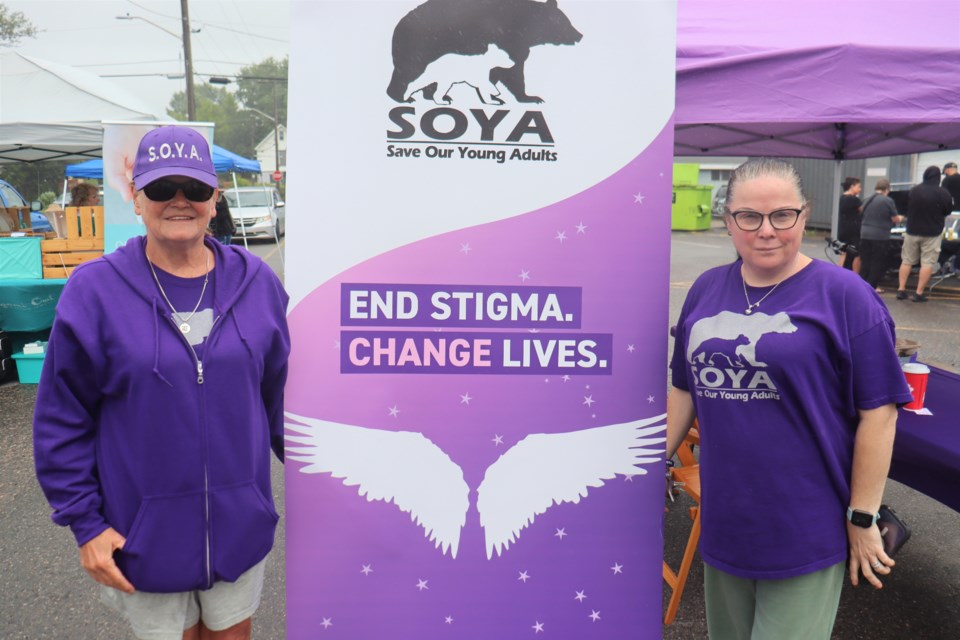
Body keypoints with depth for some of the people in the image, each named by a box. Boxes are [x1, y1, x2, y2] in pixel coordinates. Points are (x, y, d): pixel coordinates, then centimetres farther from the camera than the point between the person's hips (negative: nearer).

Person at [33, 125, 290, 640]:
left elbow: (281, 394, 6)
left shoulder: (256, 283, -2)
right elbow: (62, 421, -5)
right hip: (145, 533, -2)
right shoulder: (94, 291, -10)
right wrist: (84, 523, -7)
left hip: (240, 522, 2)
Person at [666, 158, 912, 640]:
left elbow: (878, 411, -10)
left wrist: (862, 518, -9)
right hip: (724, 523, 5)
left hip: (805, 534, -4)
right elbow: (686, 388, 13)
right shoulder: (706, 290, 5)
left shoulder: (844, 295, -9)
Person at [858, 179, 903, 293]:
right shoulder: (888, 201, -11)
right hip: (880, 236, -5)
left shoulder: (867, 200, 8)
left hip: (865, 234, 5)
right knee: (878, 262, 4)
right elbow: (895, 219, -4)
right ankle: (872, 286, 5)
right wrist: (900, 218, 21)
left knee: (865, 261, 11)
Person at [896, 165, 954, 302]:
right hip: (932, 233, -3)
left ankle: (901, 290, 10)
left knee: (907, 260, 11)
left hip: (912, 230, 3)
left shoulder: (913, 191, -2)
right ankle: (919, 293, 0)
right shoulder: (944, 193, -11)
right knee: (927, 263, 2)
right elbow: (948, 212, 3)